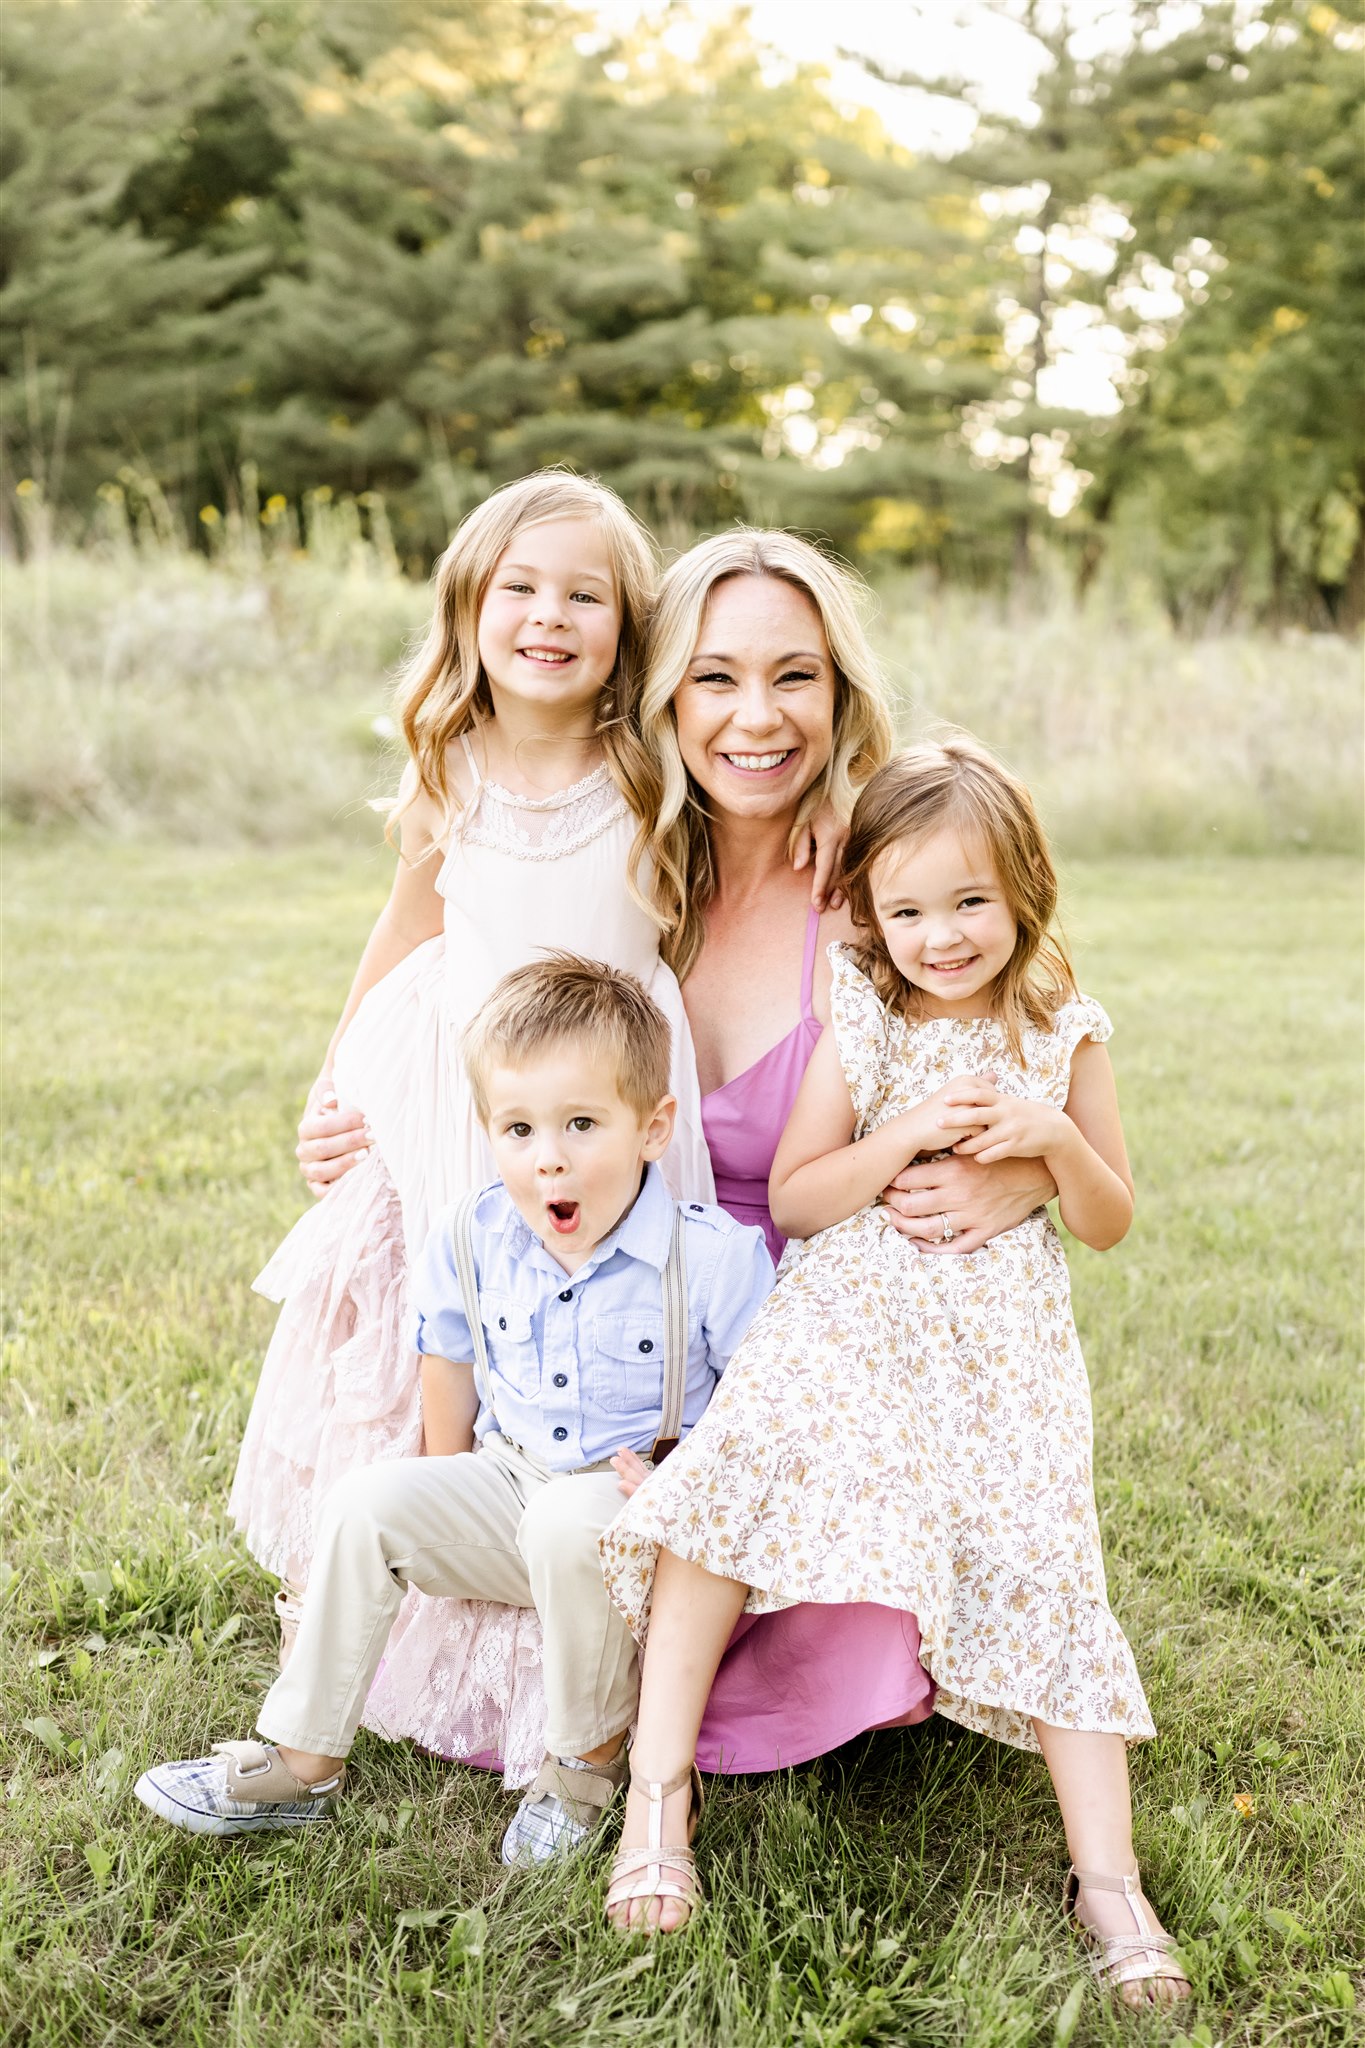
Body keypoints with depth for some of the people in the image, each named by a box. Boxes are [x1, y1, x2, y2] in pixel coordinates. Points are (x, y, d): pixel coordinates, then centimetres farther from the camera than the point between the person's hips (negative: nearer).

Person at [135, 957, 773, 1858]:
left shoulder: (716, 1255, -19)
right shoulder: (471, 1238, -5)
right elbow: (450, 1357, 14)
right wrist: (451, 1503, 15)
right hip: (510, 1484, 5)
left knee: (571, 1521, -35)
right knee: (369, 1499, -12)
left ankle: (588, 1759, -10)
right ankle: (301, 1763, 0)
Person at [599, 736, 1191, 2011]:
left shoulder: (1064, 1035, 6)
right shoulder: (861, 1026, 3)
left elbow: (1109, 1225, 11)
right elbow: (791, 1200, 2)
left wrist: (1056, 1139, -10)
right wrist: (905, 1138, -13)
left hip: (1005, 1339, 1)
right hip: (853, 1311, -1)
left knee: (1041, 1568, -12)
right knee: (749, 1457, -28)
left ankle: (1106, 1878, -3)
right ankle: (657, 1787, -21)